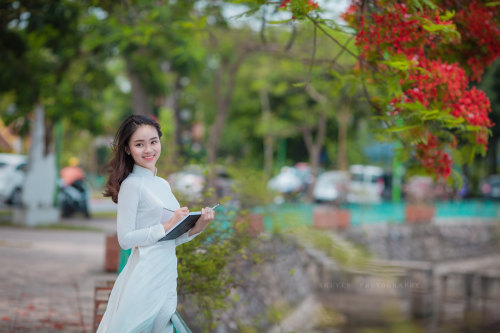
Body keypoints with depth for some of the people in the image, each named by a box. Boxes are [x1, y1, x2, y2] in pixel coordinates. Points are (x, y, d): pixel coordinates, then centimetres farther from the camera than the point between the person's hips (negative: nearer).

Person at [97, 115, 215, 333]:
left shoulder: (163, 185, 15)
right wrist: (168, 225, -14)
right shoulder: (131, 185, -8)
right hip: (144, 277, -7)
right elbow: (125, 239, -14)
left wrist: (197, 228, 2)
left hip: (167, 275, 7)